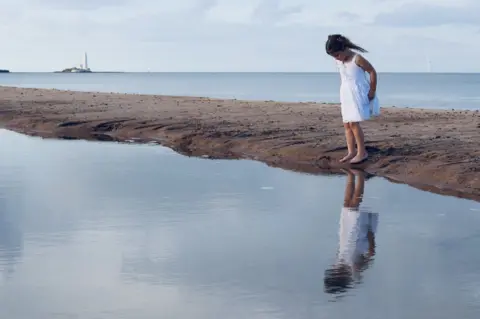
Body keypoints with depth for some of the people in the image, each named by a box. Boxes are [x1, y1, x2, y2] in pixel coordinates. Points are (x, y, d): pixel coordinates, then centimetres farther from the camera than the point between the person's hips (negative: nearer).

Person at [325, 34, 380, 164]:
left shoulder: (357, 58, -18)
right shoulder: (338, 61, 3)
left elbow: (372, 72, -11)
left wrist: (372, 91, -8)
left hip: (358, 95, -8)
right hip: (346, 95, 8)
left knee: (353, 123, -14)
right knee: (347, 124, 5)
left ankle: (362, 152, -7)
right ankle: (351, 152, 11)